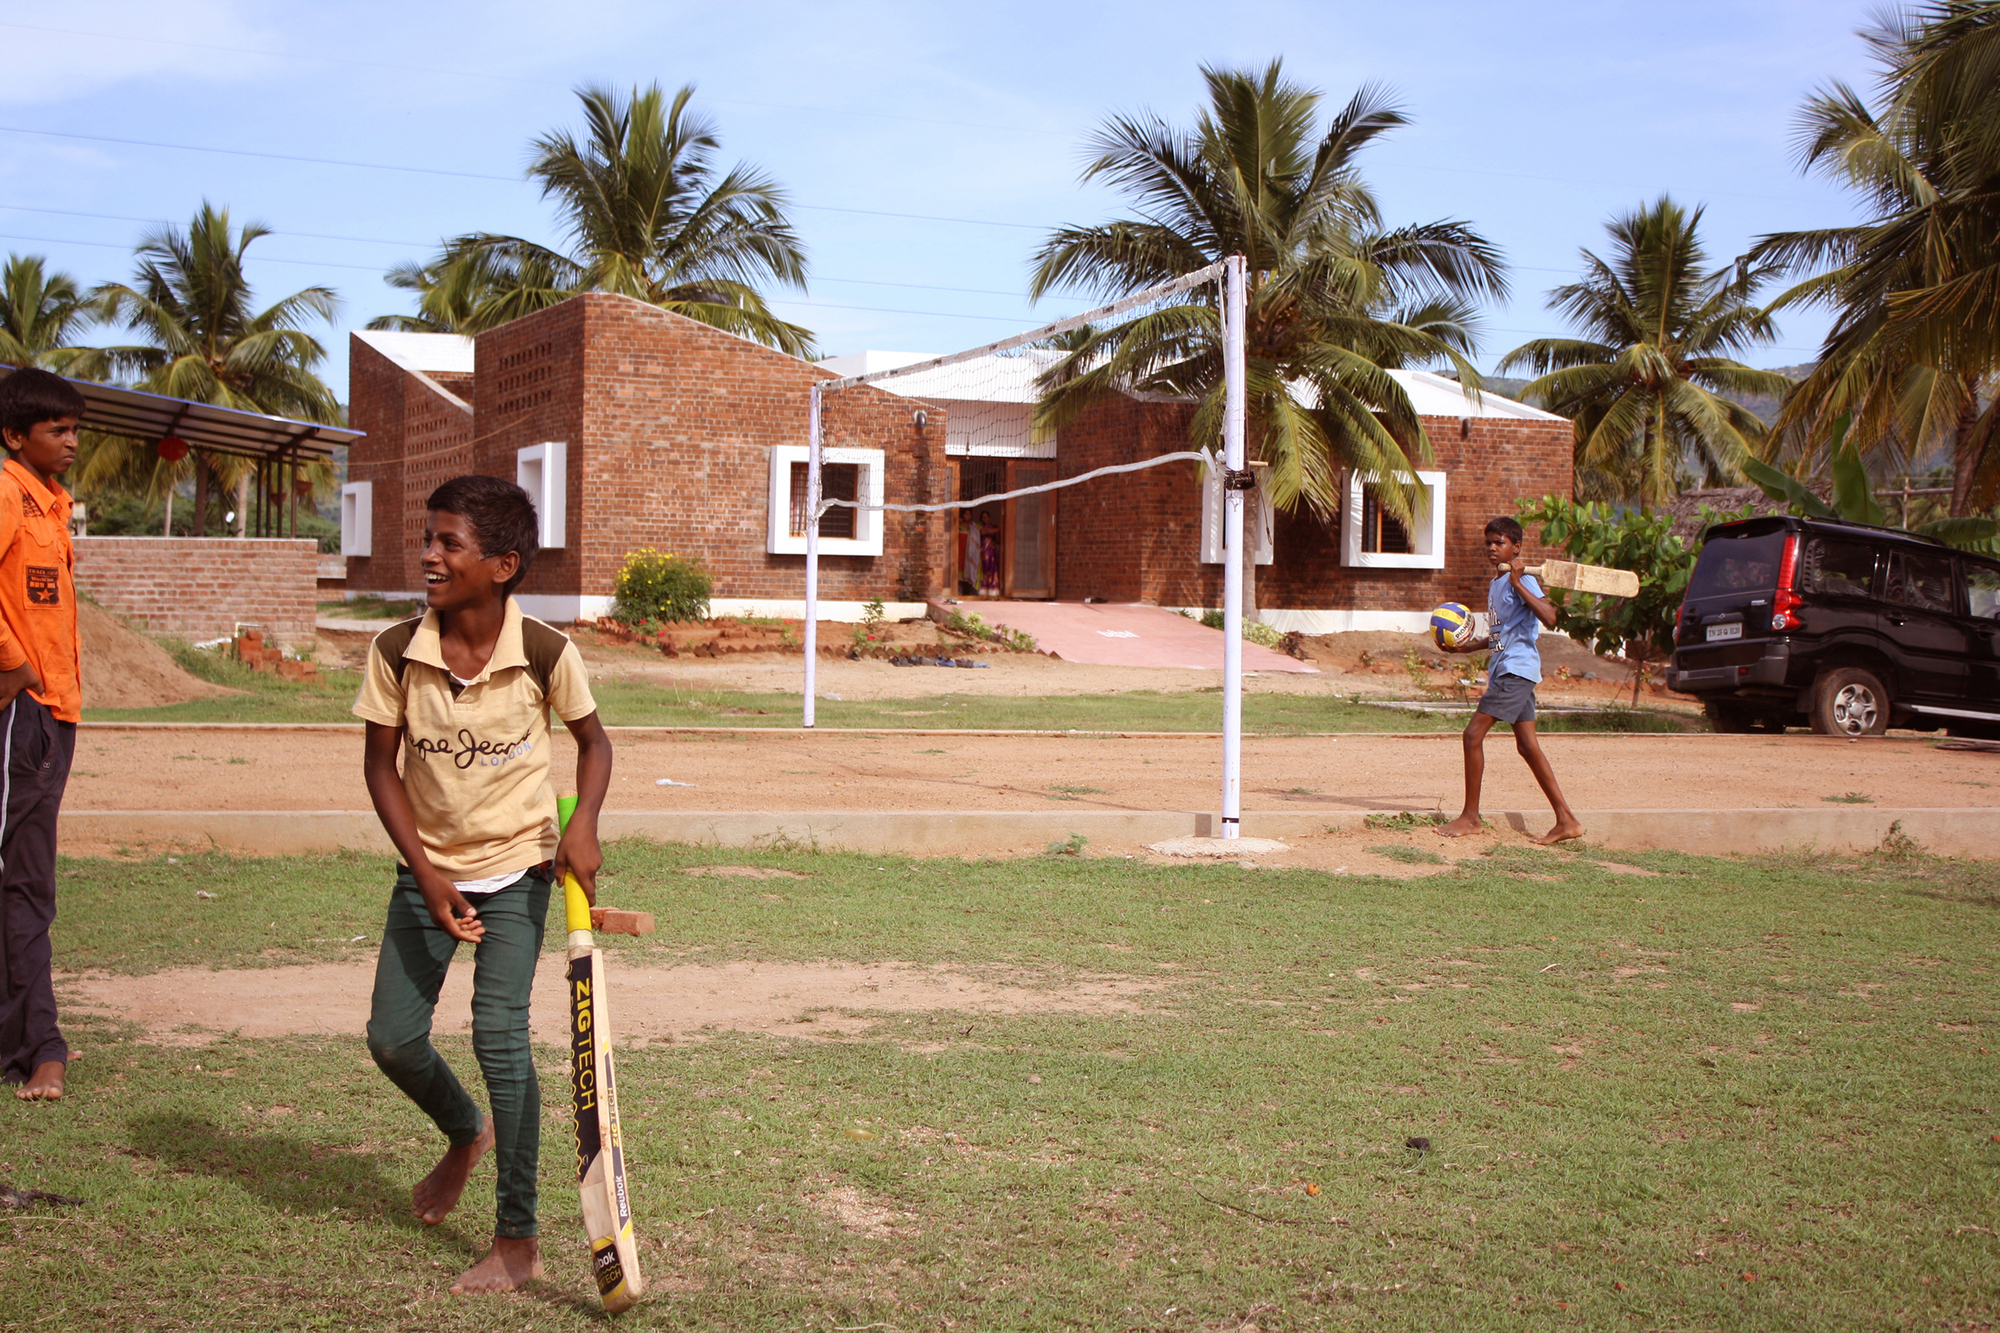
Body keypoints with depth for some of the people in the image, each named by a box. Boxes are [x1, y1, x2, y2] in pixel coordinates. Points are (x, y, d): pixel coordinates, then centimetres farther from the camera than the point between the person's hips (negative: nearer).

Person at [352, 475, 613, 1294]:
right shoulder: (396, 652, -13)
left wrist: (583, 824, -18)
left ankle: (518, 1241, -2)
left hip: (517, 866, -3)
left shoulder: (545, 654, -17)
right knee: (392, 1037, 4)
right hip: (428, 868, 3)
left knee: (499, 1034, -13)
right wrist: (428, 878, -11)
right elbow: (381, 766, -4)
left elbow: (593, 741, 1)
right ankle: (465, 1133, 39)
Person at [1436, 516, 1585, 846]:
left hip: (1515, 669, -10)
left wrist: (1517, 583, -28)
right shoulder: (1494, 584, 18)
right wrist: (1467, 647, 20)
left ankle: (1471, 816, -2)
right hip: (1505, 669, 10)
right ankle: (1566, 821, 8)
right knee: (1527, 745, 7)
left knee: (1474, 735, -10)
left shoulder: (1522, 579, -11)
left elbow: (1548, 617, -27)